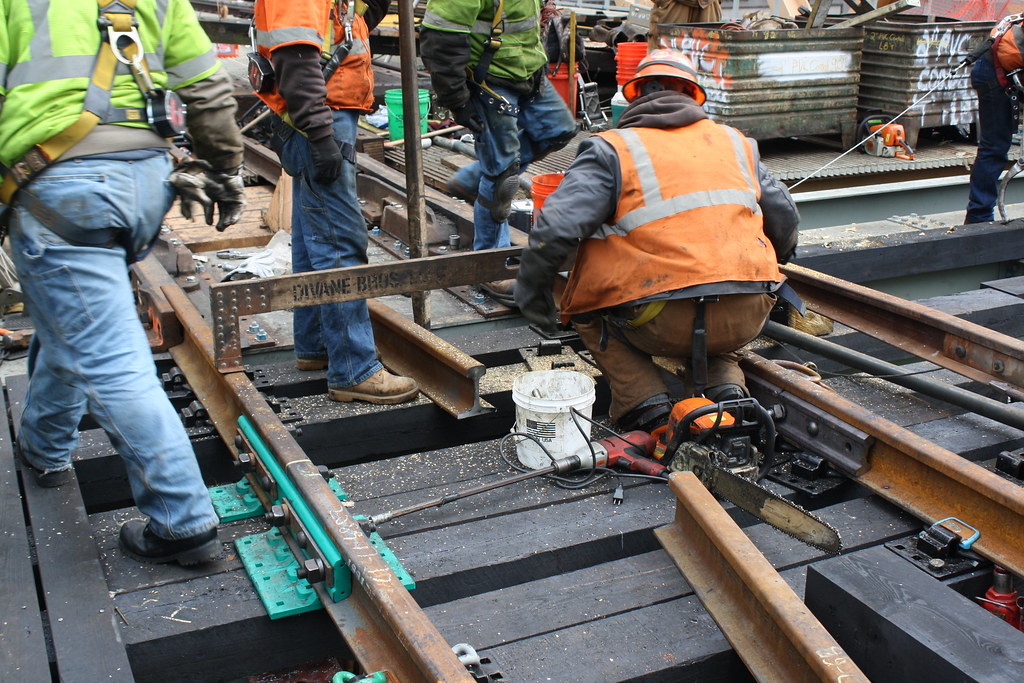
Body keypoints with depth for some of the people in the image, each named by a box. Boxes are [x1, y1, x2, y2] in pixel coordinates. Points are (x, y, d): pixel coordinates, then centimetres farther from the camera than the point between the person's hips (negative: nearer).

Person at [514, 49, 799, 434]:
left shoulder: (612, 148, 4)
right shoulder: (736, 142, 19)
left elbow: (560, 226, -8)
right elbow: (785, 220, 24)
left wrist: (531, 289, 7)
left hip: (663, 323, -4)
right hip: (746, 320, 5)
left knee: (590, 313, 23)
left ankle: (644, 406, 7)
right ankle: (726, 390, 10)